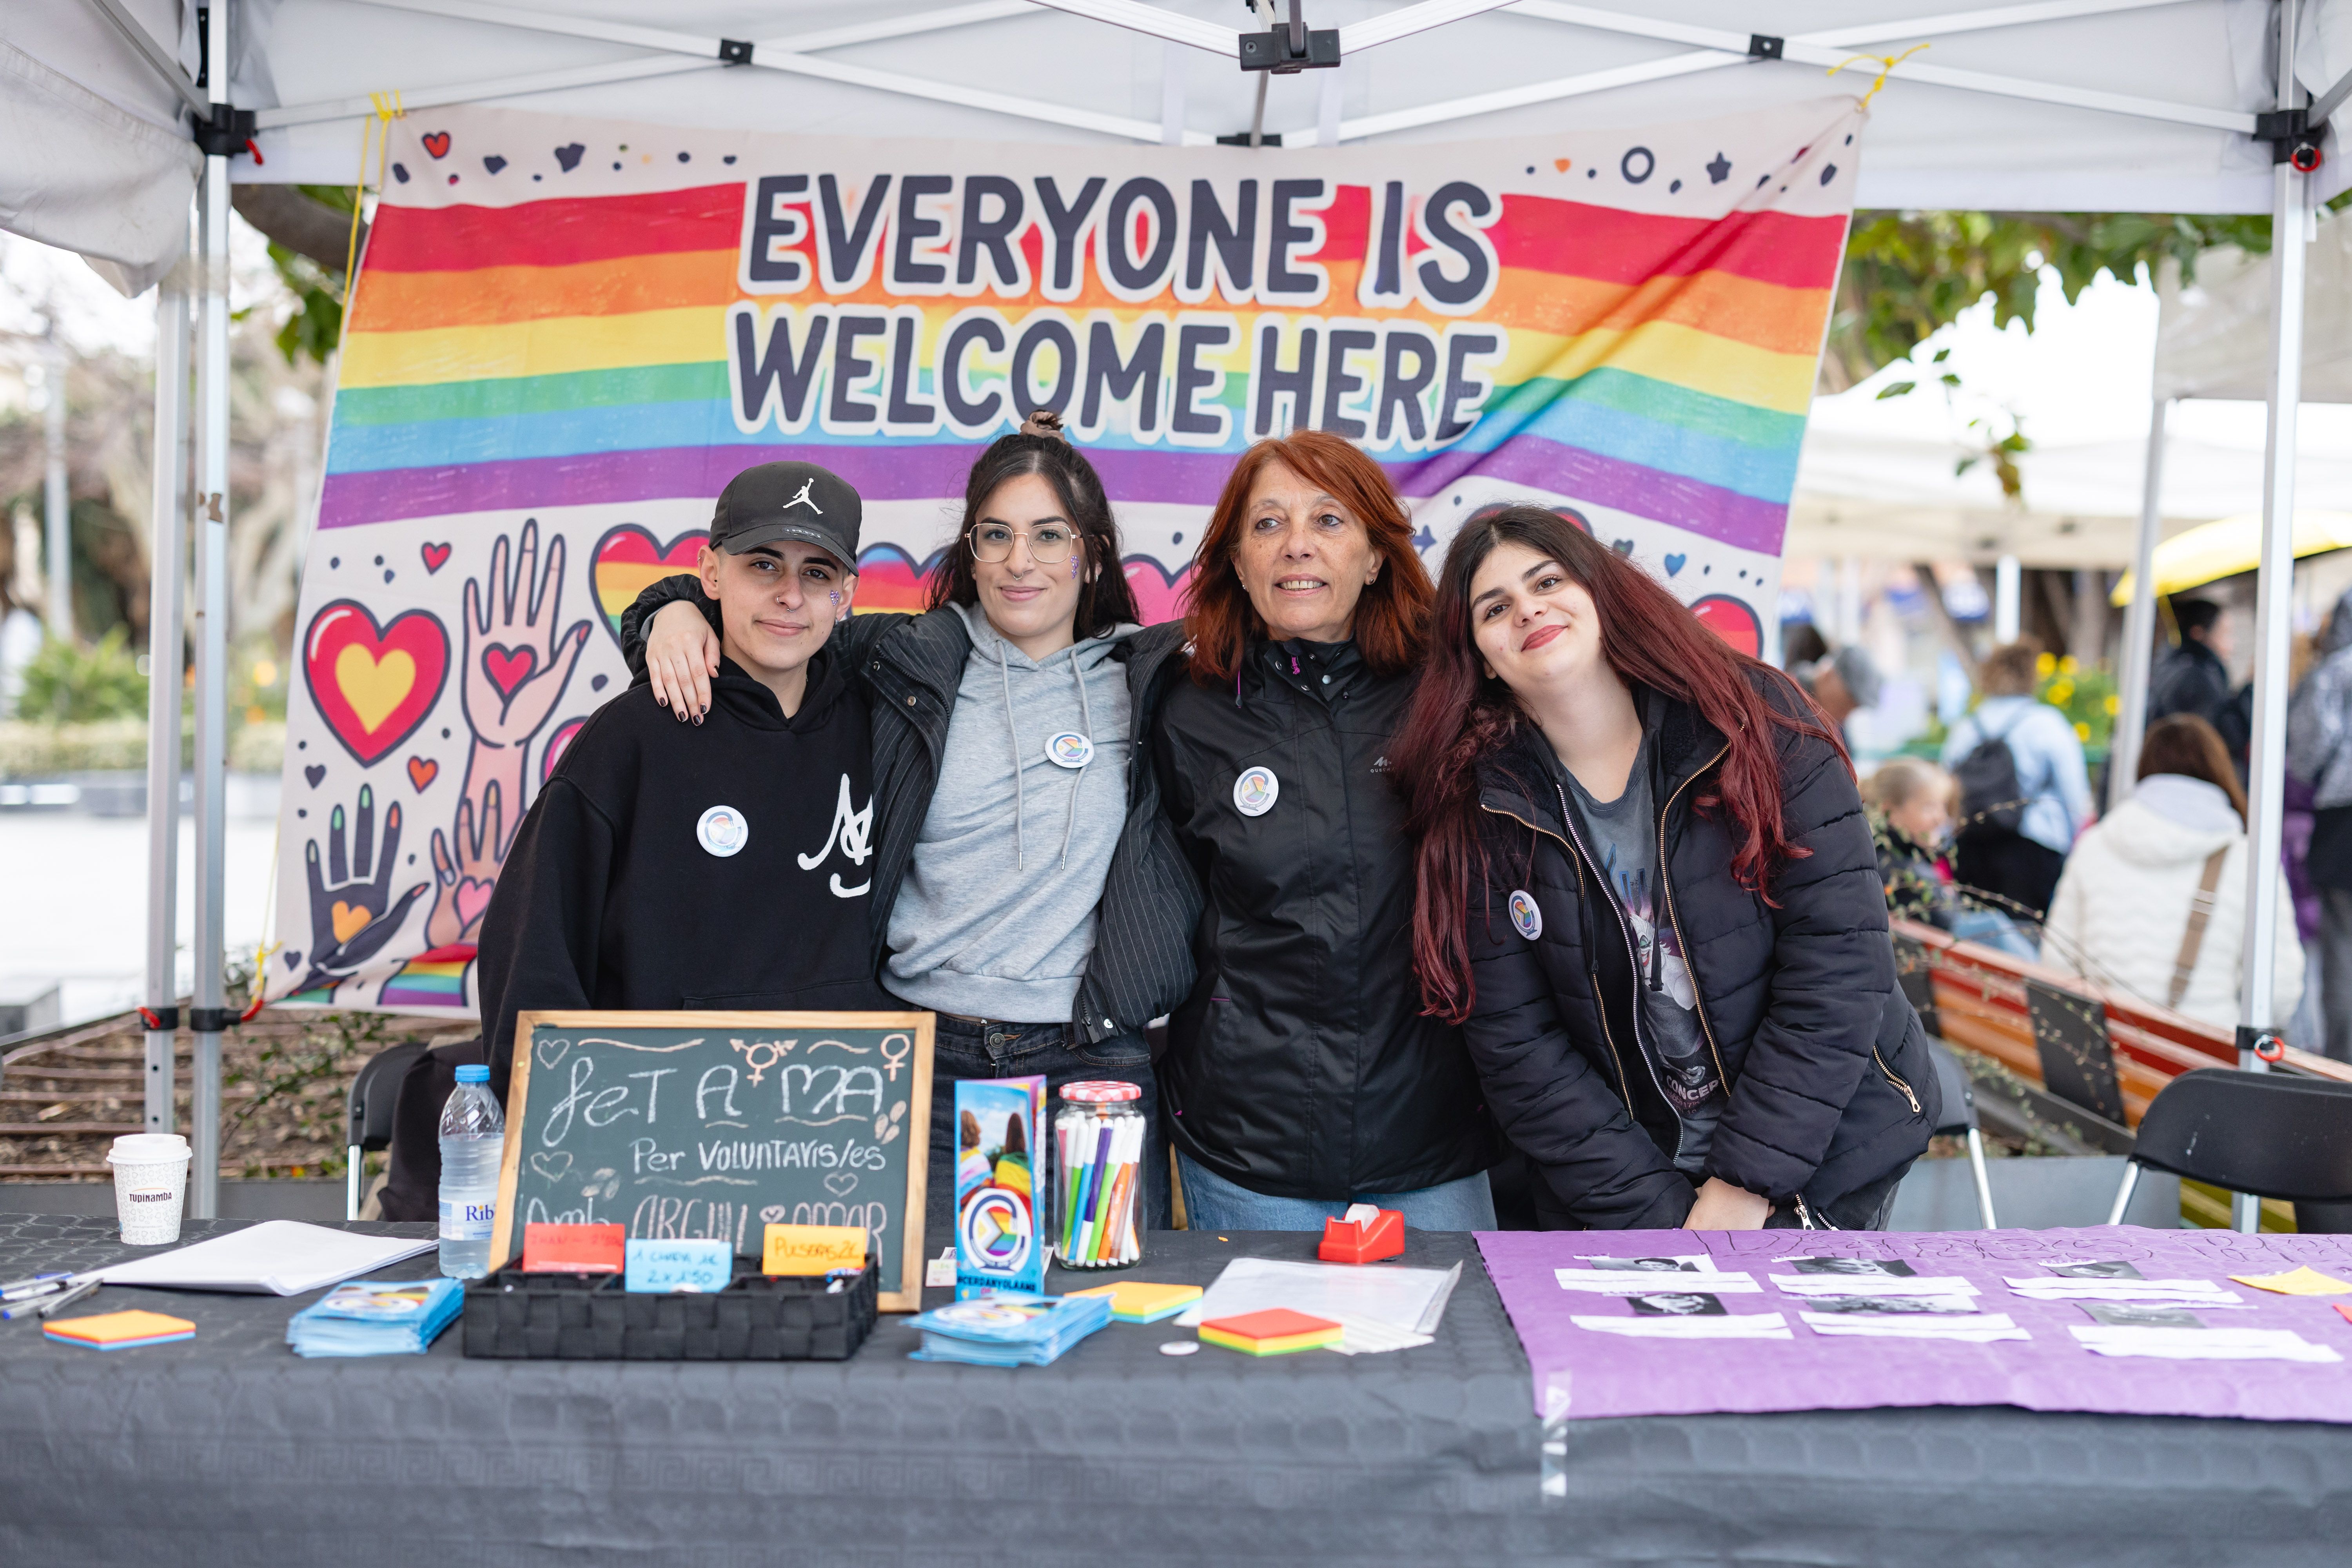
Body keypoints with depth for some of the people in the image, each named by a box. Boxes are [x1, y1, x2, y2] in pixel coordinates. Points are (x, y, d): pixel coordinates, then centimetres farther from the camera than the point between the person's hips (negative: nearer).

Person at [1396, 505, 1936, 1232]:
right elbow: (1516, 1048, -6)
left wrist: (1748, 1181, -17)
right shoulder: (1481, 808, -5)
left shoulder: (1756, 721, -9)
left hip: (1825, 1159, -1)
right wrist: (1663, 1214, -15)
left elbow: (1840, 949, -14)